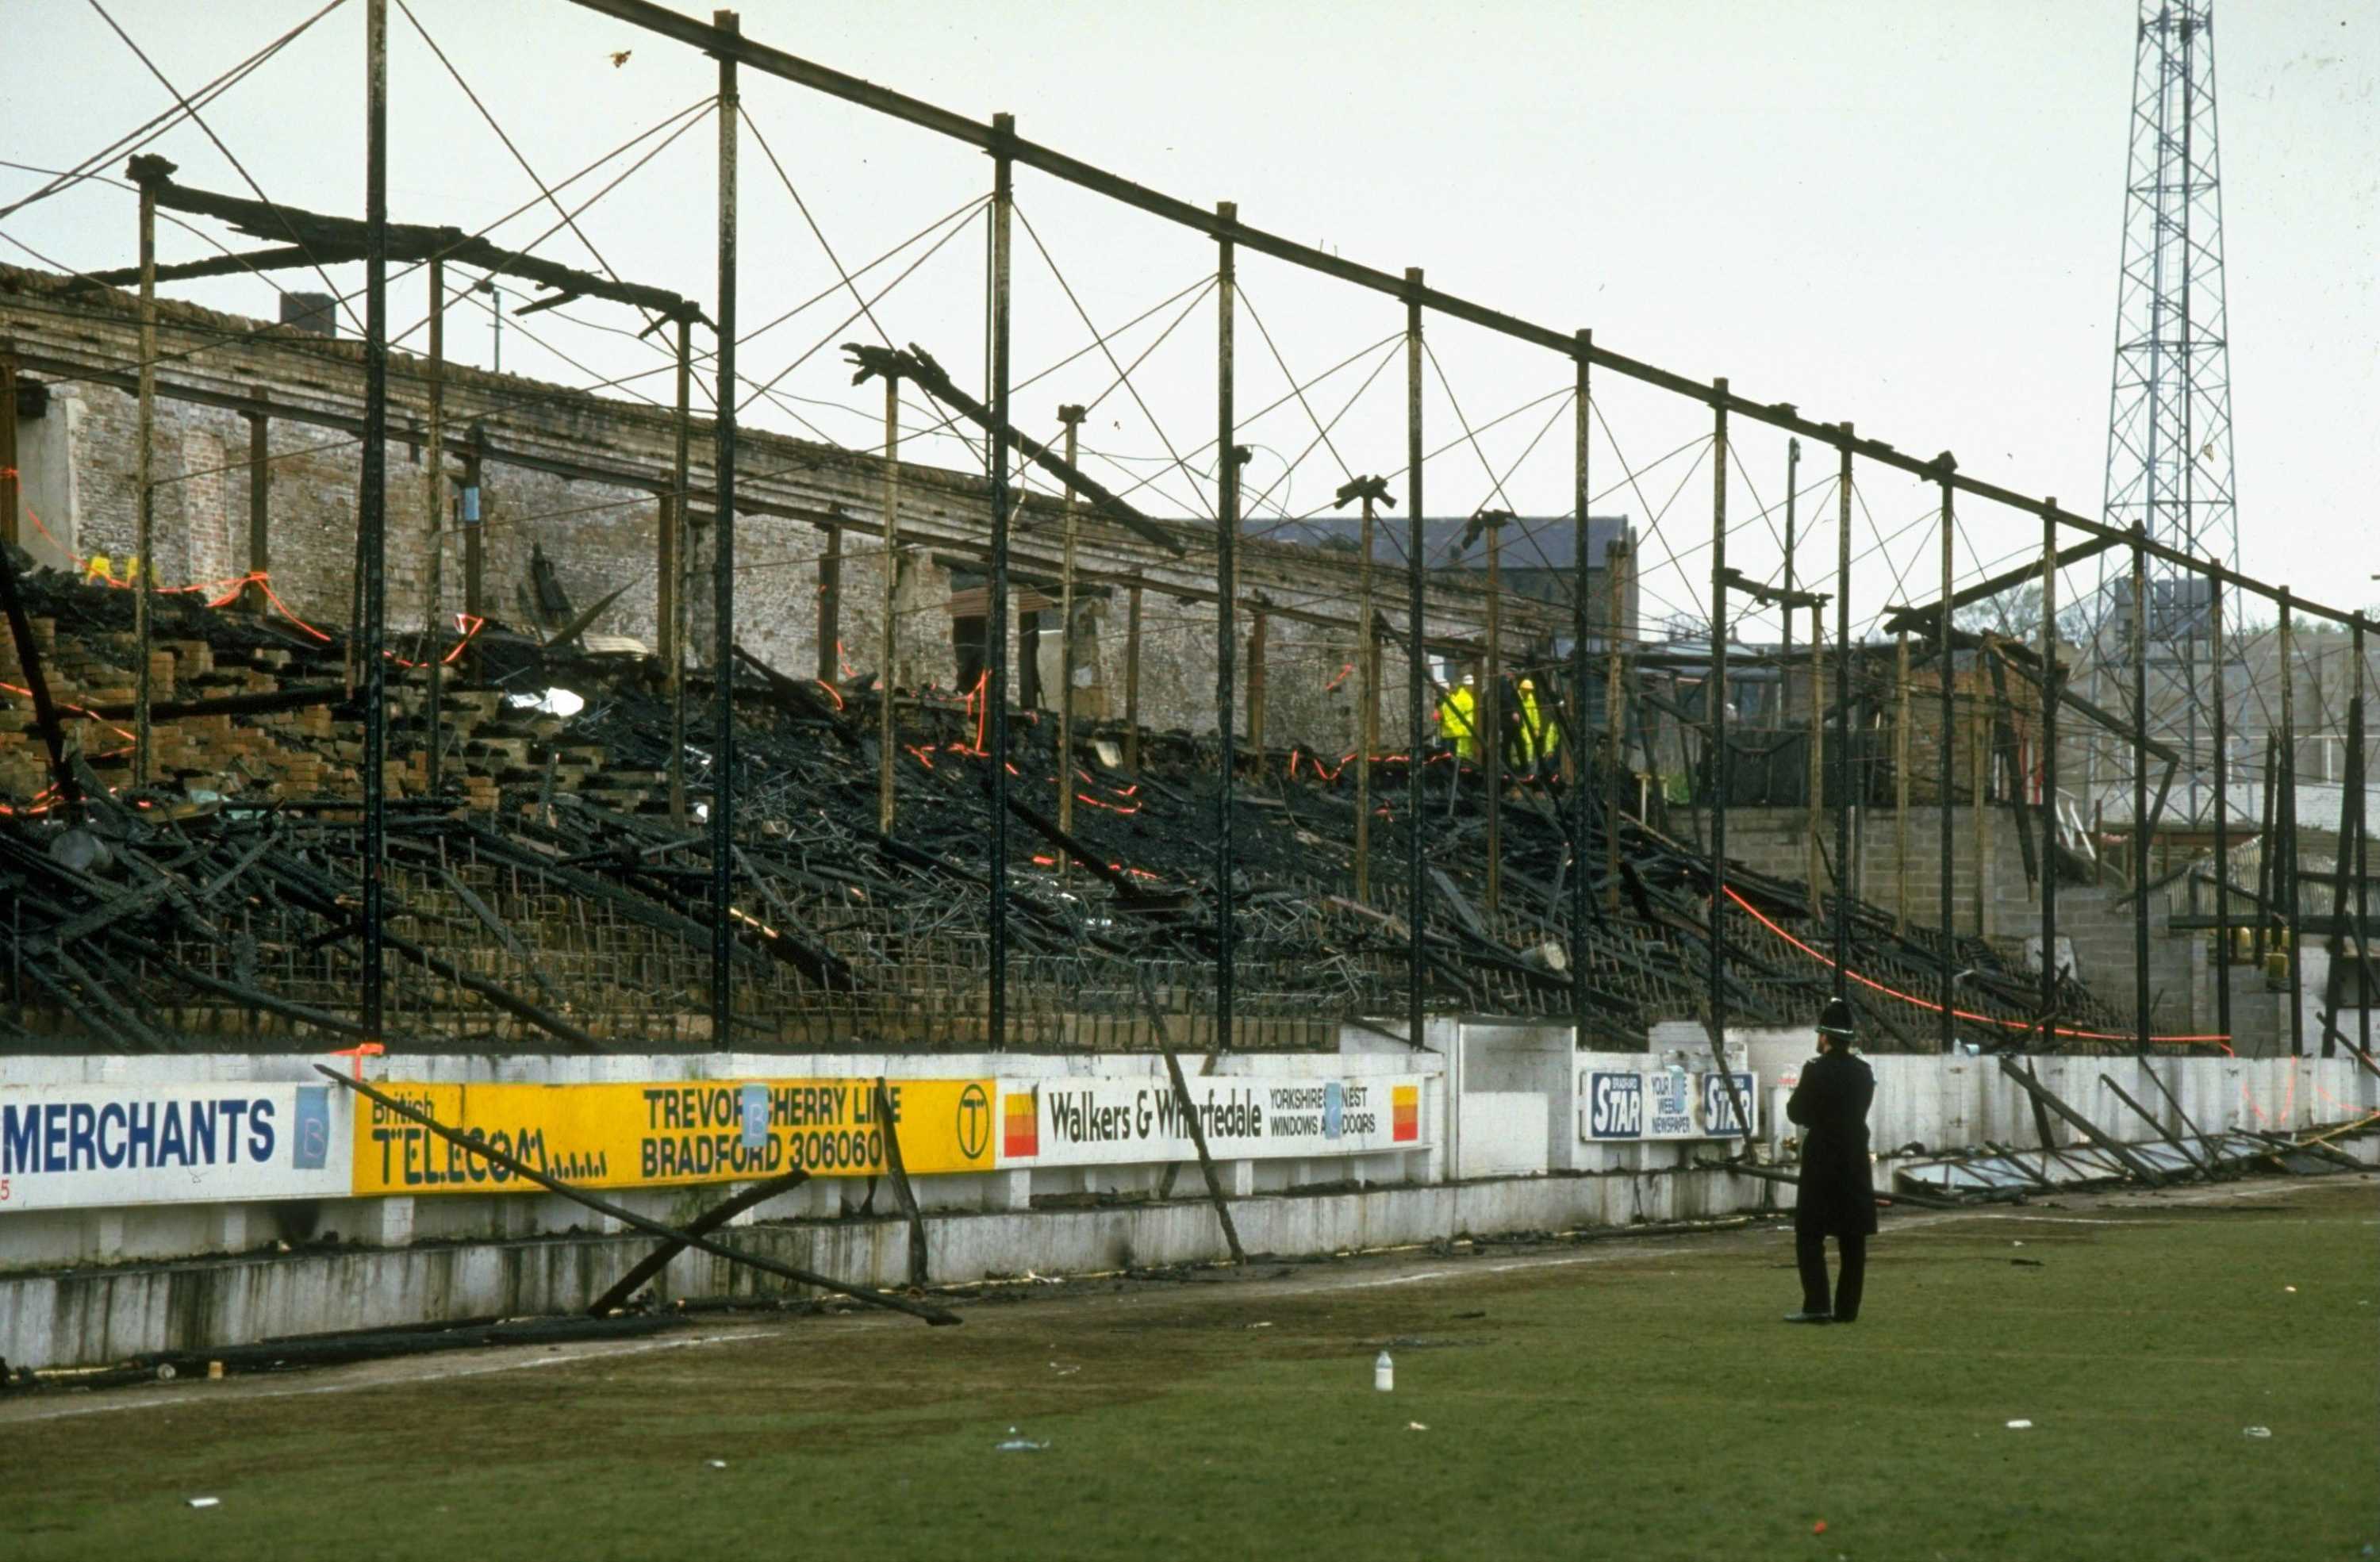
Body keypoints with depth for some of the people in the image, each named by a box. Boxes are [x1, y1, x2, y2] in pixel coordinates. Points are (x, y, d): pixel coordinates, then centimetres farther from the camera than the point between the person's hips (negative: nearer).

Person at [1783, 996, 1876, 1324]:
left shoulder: (1816, 1070, -12)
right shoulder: (1864, 1072, 5)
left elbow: (1796, 1112, -5)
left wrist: (1798, 1093, 12)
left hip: (1822, 1164, -6)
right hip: (1856, 1162, 6)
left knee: (1810, 1235, -1)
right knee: (1853, 1240, 8)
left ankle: (1817, 1306, -10)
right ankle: (1847, 1307, 9)